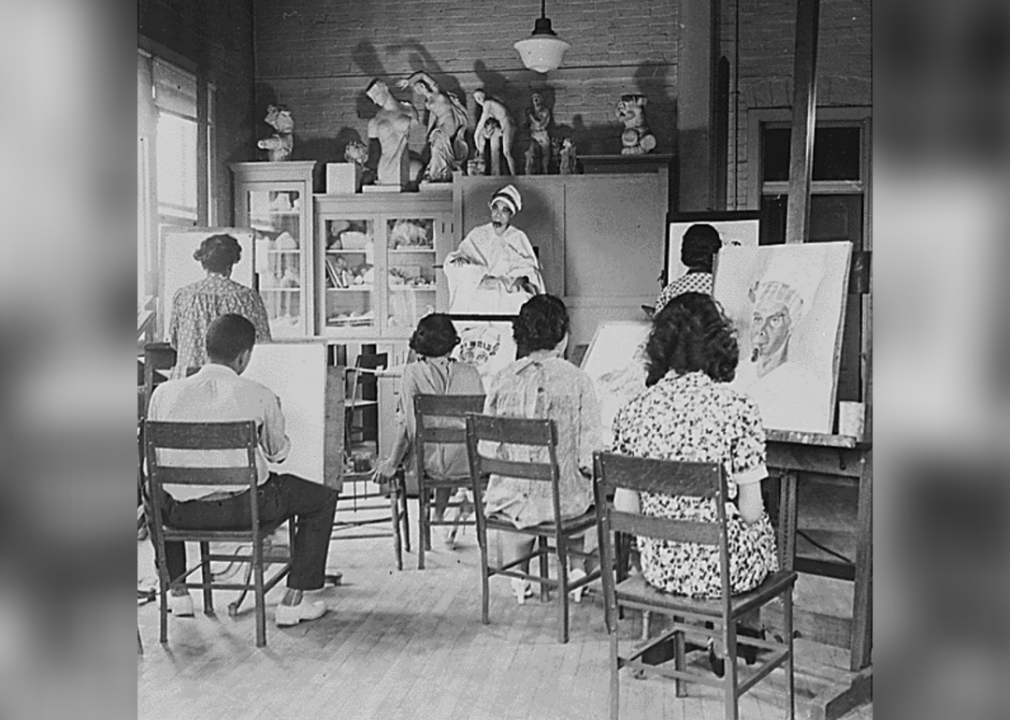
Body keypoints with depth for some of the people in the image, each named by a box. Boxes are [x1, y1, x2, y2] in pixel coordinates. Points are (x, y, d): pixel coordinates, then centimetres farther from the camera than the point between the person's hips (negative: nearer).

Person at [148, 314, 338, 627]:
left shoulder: (164, 393, -2)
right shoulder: (260, 396, -8)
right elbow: (279, 454, 7)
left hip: (182, 512, 4)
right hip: (242, 508, -3)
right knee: (323, 498, 18)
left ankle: (177, 592, 38)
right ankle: (293, 601, 15)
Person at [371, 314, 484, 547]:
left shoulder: (412, 372, -5)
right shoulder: (469, 372, 2)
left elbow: (407, 425, -10)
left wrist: (391, 463, -3)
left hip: (430, 464, -2)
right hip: (469, 463, 2)